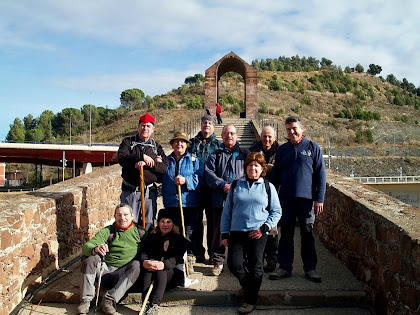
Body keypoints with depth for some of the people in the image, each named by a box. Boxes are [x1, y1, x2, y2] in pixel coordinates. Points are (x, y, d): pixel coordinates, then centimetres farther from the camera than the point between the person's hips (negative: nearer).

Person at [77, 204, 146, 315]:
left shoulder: (139, 232, 7)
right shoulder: (107, 231, 6)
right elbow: (86, 246, -8)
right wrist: (95, 249, -31)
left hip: (124, 274, -1)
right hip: (105, 270, 1)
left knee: (136, 265, -29)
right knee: (91, 258, -22)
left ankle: (110, 299, -33)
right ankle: (86, 300, -22)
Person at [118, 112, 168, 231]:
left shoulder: (156, 146, 12)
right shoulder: (128, 142, 8)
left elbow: (165, 167, -3)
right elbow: (122, 158, -12)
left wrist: (146, 163, -16)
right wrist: (142, 157, -19)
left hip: (150, 191, 2)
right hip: (130, 191, -1)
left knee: (149, 224, 5)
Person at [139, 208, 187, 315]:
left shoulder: (179, 238, 10)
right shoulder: (152, 237, 19)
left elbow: (177, 257, -9)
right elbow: (144, 253, 2)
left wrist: (164, 264, -31)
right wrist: (144, 262, -25)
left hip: (172, 272, -2)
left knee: (160, 270, -33)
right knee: (147, 268, -30)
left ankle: (155, 304, -48)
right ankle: (145, 302, -45)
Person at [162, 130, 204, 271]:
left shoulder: (195, 160, 6)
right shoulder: (166, 160, 15)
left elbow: (199, 179, -6)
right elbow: (160, 178, 22)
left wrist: (186, 180, -20)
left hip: (189, 202, -3)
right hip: (170, 203, 3)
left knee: (189, 232, -1)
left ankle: (189, 259, 10)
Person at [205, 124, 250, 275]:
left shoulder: (245, 153, 13)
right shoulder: (215, 154, 14)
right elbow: (209, 172, 2)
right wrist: (223, 185, -12)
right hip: (220, 199, 0)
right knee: (219, 230, 2)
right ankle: (218, 262, 13)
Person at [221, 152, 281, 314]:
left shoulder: (268, 187, 6)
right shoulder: (236, 185, 9)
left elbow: (277, 211, 8)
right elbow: (227, 210, 11)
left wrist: (264, 227, -6)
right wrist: (224, 233, 7)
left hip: (258, 233, -1)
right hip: (237, 232, 2)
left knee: (255, 266, -4)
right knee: (233, 264, -7)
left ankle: (250, 300, 14)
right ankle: (247, 284, 25)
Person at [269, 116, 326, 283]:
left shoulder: (313, 147, 2)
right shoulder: (282, 149, 10)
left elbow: (320, 175, 0)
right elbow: (275, 176, 14)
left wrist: (319, 199, -5)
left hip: (306, 198, -2)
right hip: (285, 198, 3)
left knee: (307, 234, 5)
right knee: (285, 234, 8)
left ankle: (310, 269, 17)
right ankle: (285, 267, 18)